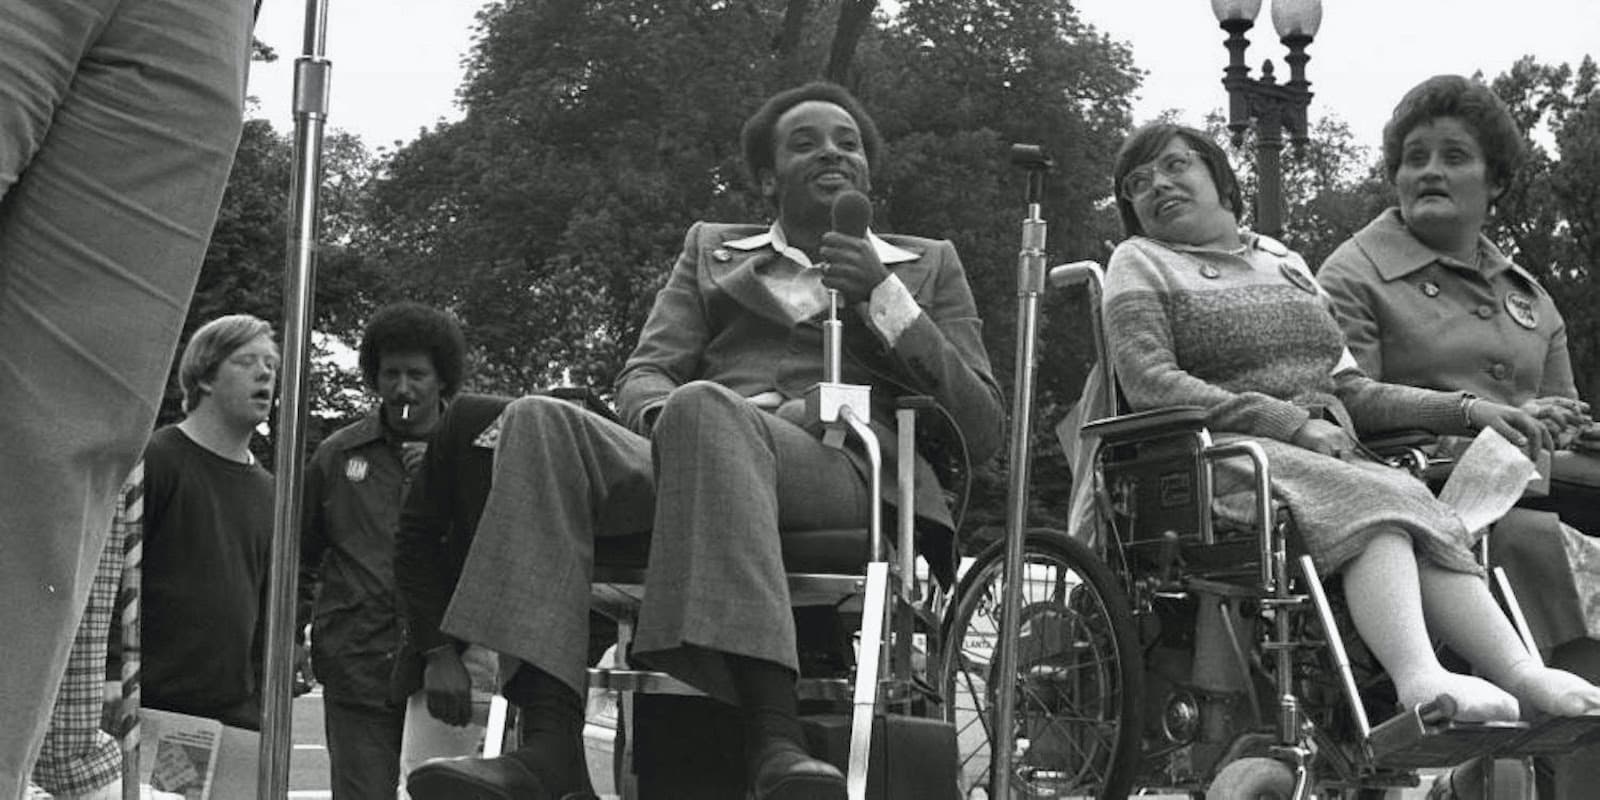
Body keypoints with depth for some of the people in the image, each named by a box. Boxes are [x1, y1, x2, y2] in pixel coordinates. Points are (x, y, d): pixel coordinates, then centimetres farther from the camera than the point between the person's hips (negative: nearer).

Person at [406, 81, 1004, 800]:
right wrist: (666, 414, -8)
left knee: (704, 408, -38)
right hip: (679, 457, 3)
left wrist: (883, 299, 2)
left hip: (849, 470, -3)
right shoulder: (710, 249, 31)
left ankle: (770, 739, -52)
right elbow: (641, 377, 18)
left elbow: (983, 430, 13)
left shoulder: (928, 266, 25)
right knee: (540, 422, -29)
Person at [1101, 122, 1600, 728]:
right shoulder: (1140, 263, 10)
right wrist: (1291, 423, -14)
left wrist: (1464, 410, 9)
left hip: (1327, 451, 5)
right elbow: (1150, 384, -7)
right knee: (1373, 501, -33)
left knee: (1423, 514, -26)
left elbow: (1349, 390, 24)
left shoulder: (1285, 263, 28)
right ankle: (1420, 681, -54)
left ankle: (1525, 677, -44)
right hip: (1225, 453, -5)